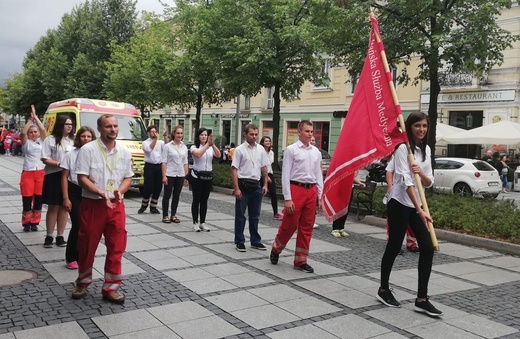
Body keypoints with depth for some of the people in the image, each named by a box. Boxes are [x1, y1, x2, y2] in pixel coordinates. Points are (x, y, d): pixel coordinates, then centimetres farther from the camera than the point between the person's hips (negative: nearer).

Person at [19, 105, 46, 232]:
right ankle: (26, 223, 12)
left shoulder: (41, 141, 10)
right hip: (28, 173, -2)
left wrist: (35, 116, -2)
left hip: (40, 172, 2)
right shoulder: (26, 142, 5)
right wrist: (31, 119, -10)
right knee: (27, 199, 1)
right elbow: (23, 132, -13)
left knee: (38, 199, 4)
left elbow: (43, 129, -4)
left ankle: (34, 222, 16)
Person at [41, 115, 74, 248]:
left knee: (64, 207, 7)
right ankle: (49, 237, 13)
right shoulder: (50, 139, -3)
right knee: (53, 207, 2)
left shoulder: (73, 140, 10)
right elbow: (45, 159, -8)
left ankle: (60, 237, 15)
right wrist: (59, 164, -21)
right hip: (54, 177, -4)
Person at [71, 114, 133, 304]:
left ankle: (110, 288, 15)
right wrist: (101, 193, -23)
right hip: (92, 204, -3)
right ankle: (82, 283, 31)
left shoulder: (125, 152, 6)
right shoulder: (88, 150, -7)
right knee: (87, 247, 9)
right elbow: (82, 178, -11)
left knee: (116, 248, 2)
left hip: (116, 205, 3)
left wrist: (120, 190, -10)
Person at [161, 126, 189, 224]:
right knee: (167, 195, 3)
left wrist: (186, 176, 7)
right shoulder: (167, 146, -5)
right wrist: (164, 176, -13)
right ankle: (165, 216, 10)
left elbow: (185, 163, 11)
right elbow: (164, 162, -8)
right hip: (170, 174, -4)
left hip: (180, 175, 4)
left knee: (177, 196, 9)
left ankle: (173, 215, 19)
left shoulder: (184, 148, 8)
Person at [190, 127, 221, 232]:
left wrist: (212, 144, -23)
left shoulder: (211, 148, 6)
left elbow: (218, 155, -12)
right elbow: (198, 154, -26)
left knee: (204, 200, 9)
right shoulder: (194, 147, -4)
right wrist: (207, 144, -28)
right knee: (196, 200, 1)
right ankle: (195, 223, 8)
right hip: (197, 176, -4)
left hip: (208, 176, 4)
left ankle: (202, 222, 16)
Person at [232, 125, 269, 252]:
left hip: (256, 185, 5)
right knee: (240, 215, 5)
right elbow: (234, 170, -9)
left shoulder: (261, 149, 7)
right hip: (243, 185, -4)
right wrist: (236, 188, -14)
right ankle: (239, 242, 16)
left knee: (255, 215, 14)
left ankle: (255, 241, 25)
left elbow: (264, 168, 13)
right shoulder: (239, 150, -7)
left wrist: (265, 184, 8)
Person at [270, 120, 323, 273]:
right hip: (296, 189, -5)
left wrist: (320, 196, 10)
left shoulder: (316, 152, 12)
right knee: (289, 225, 2)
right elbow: (285, 175, -7)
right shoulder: (291, 150, -4)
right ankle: (276, 249, 29)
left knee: (307, 228, 9)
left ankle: (301, 261, 20)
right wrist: (287, 198, -12)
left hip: (311, 191, 5)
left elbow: (319, 175, 14)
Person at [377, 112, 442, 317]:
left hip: (417, 205, 7)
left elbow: (429, 183, 7)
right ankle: (383, 290, 24)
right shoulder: (403, 149, -13)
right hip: (399, 204, -7)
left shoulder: (426, 149, 9)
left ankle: (422, 299, 4)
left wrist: (421, 173, -16)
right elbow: (406, 181, -22)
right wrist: (420, 210, -29)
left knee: (428, 249, -2)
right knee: (394, 247, 4)